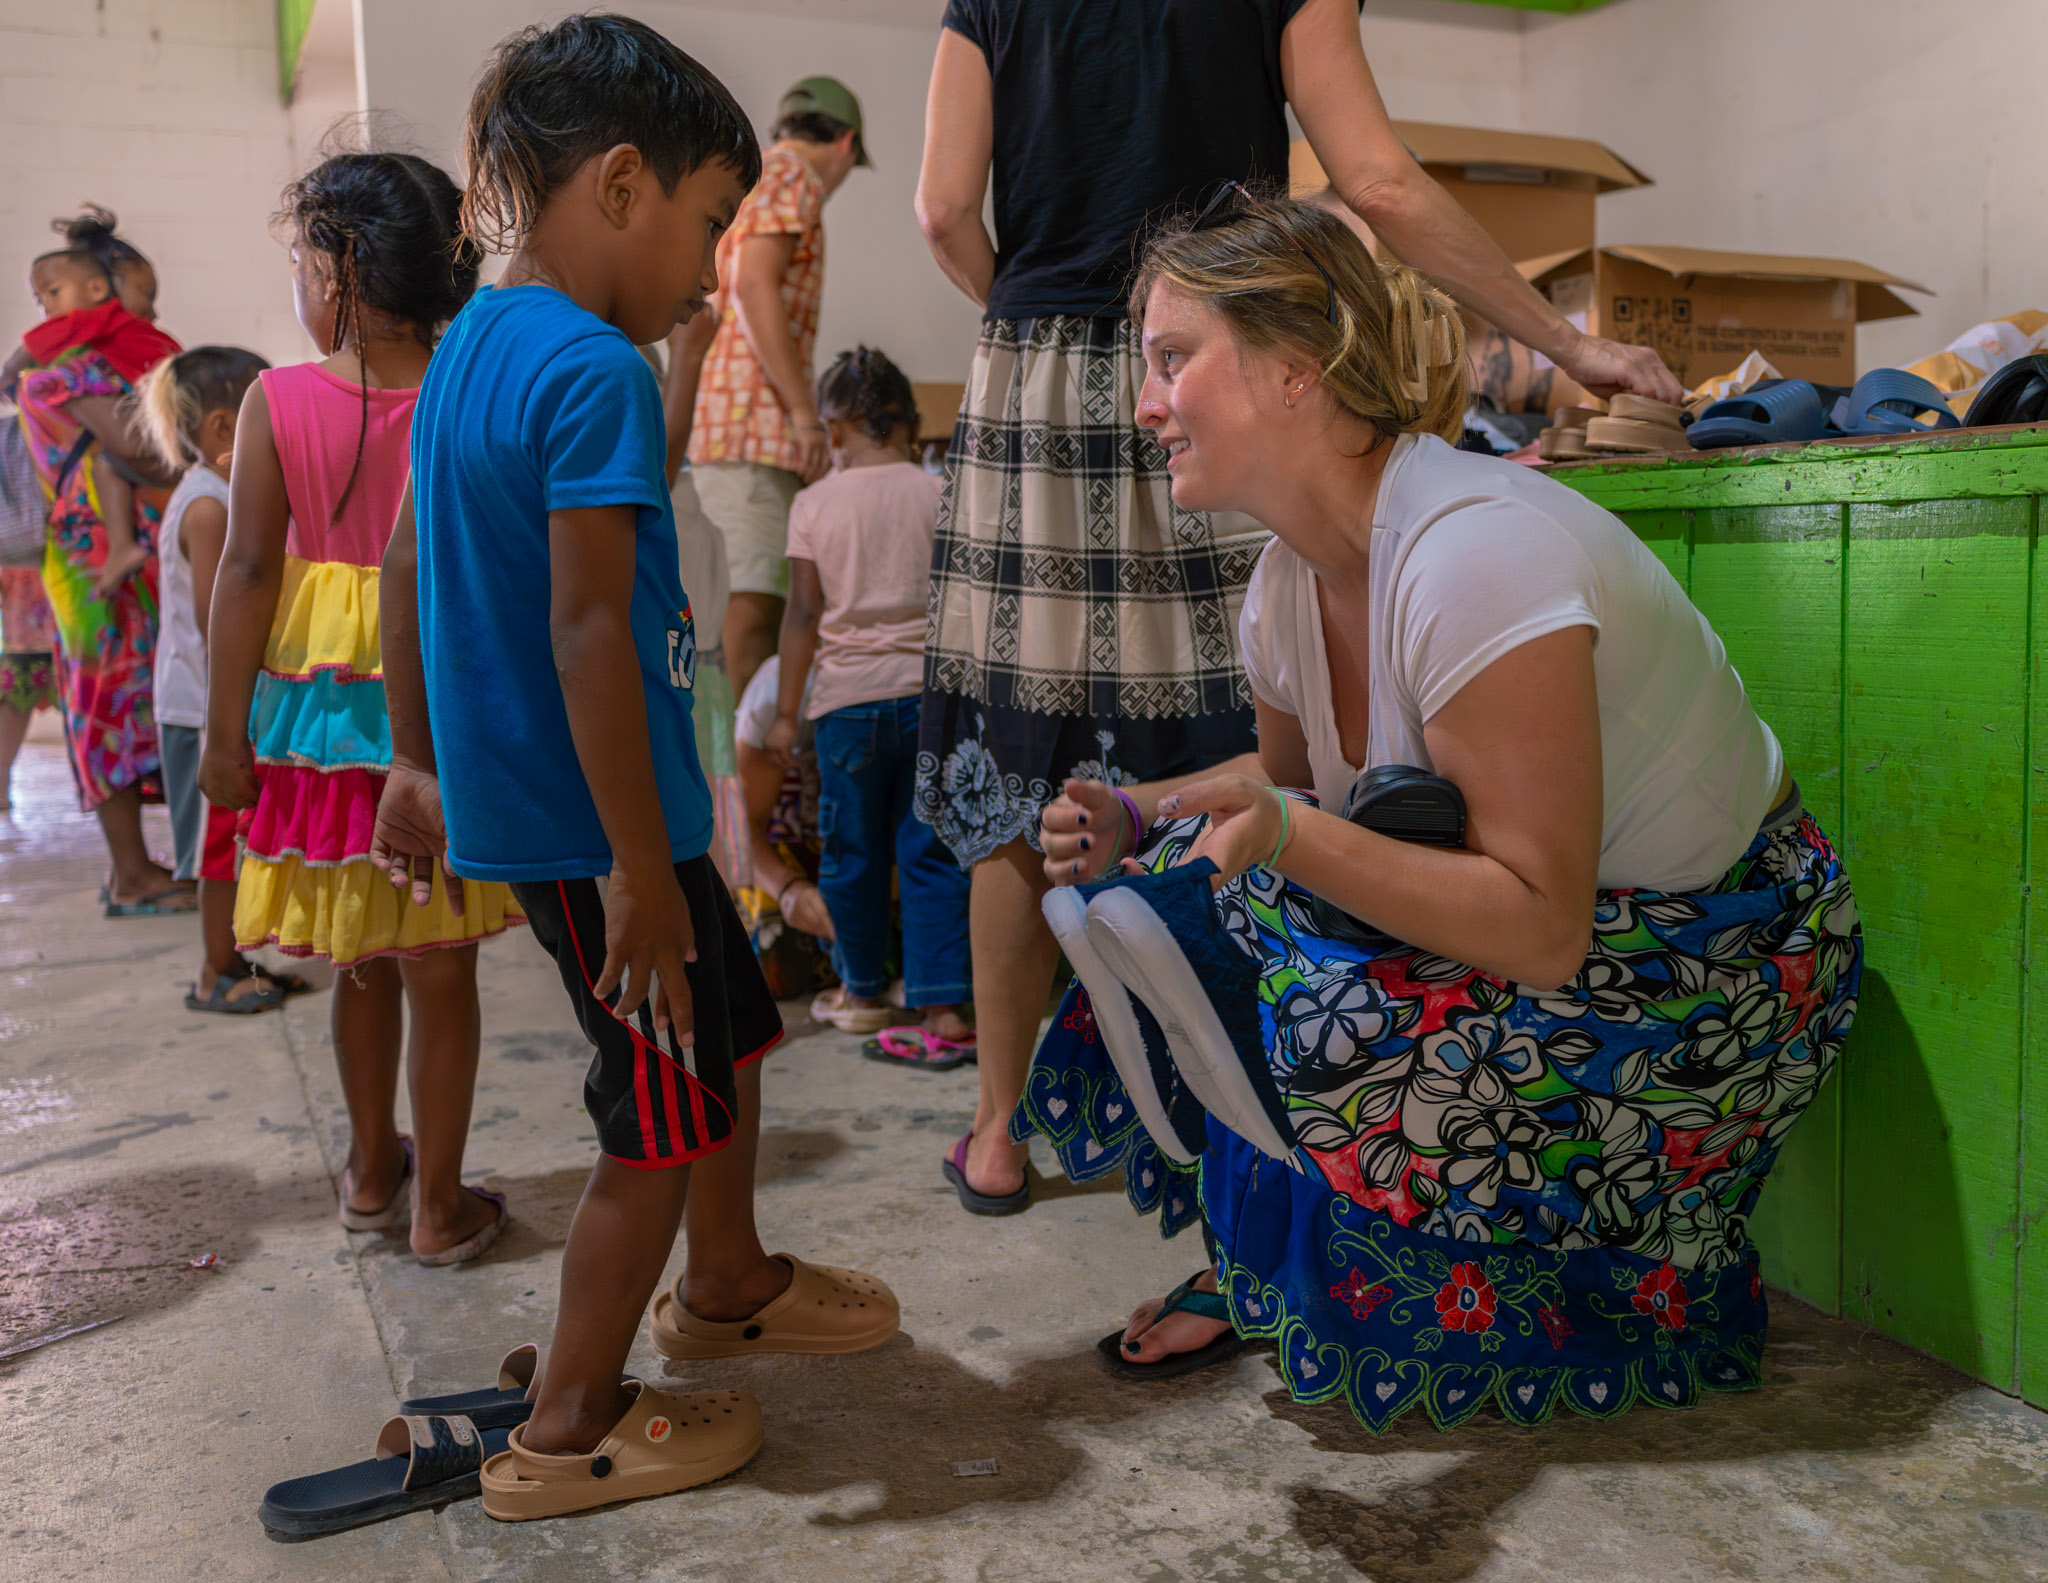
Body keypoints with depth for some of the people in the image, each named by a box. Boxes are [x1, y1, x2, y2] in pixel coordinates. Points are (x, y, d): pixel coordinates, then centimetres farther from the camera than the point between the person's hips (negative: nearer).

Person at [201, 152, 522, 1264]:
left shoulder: (277, 401, -7)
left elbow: (250, 569, -8)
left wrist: (224, 729, -2)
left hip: (316, 704, 1)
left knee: (360, 960, 17)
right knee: (439, 968, 7)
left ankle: (373, 1169, 34)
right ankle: (439, 1203, 16)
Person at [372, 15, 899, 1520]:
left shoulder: (471, 341, 9)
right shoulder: (596, 371, -20)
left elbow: (409, 571, 15)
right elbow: (589, 632, -25)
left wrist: (418, 761, 23)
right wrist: (640, 869, -22)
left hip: (506, 782, 10)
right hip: (591, 822, -10)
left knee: (732, 1030, 24)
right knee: (664, 1114, 6)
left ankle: (725, 1285, 45)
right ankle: (566, 1432, 23)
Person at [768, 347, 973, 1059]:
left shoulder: (814, 503, 0)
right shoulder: (939, 494, 2)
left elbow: (804, 613, -3)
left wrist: (786, 711, 2)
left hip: (848, 694, -1)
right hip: (930, 688, 1)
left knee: (853, 852, 12)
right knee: (931, 852, 3)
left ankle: (863, 991, 27)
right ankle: (943, 1009, -2)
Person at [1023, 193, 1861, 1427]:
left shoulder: (1475, 552, -30)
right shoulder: (1291, 579, -4)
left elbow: (1541, 925, -30)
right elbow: (1292, 779, 14)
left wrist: (1289, 836, -40)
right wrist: (1136, 818, -5)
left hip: (1719, 964, -8)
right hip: (1511, 913, 8)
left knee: (1342, 1038, -28)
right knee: (1180, 895, -6)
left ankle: (1649, 1285, 1)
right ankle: (1265, 1270, 11)